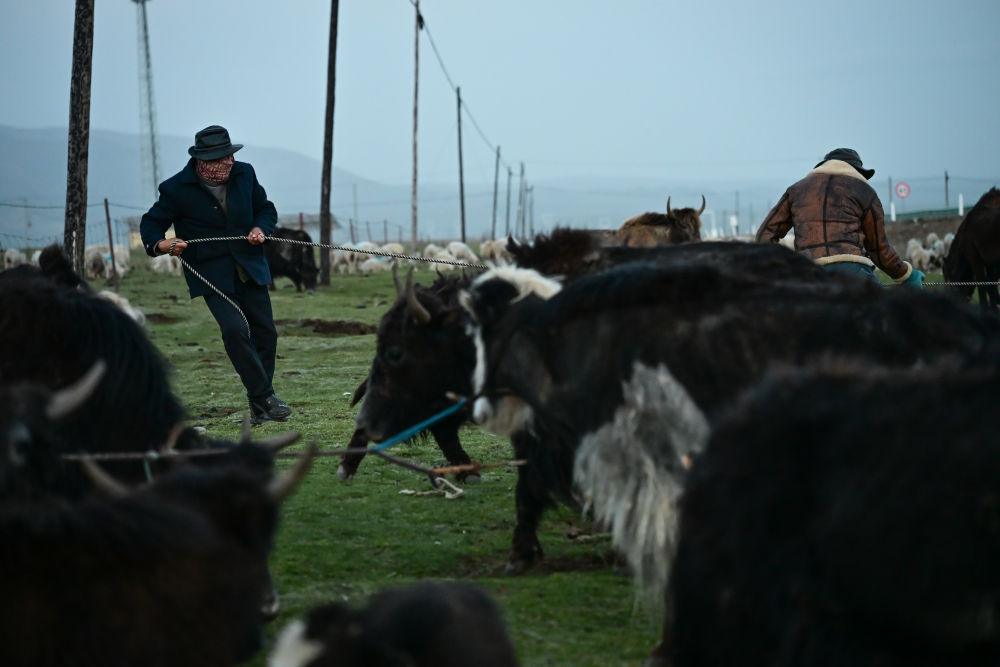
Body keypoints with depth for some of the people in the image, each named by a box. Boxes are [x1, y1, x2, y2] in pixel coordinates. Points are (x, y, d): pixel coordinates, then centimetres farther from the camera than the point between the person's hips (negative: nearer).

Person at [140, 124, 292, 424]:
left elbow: (266, 208, 16)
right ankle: (264, 397, -12)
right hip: (213, 274, -5)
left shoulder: (244, 174, 2)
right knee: (235, 330, -21)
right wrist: (161, 244, -24)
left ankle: (259, 405, 18)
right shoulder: (177, 189, -11)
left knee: (265, 332, 5)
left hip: (250, 268, 5)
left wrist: (261, 228, -5)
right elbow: (151, 223, -2)